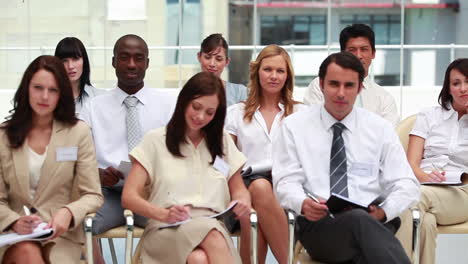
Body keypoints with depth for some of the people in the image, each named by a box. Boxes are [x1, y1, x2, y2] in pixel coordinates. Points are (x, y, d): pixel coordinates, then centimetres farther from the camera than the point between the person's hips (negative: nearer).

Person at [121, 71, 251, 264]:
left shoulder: (223, 142, 19)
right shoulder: (155, 140, 9)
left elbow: (239, 190, 25)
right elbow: (129, 197, 2)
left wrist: (244, 203, -1)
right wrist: (164, 214, -18)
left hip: (213, 228, 2)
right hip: (166, 230, -2)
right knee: (214, 238, -40)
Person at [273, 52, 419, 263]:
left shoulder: (380, 128, 14)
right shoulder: (294, 126, 11)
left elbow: (406, 184, 10)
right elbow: (286, 182, 5)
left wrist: (384, 211, -13)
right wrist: (303, 204, -21)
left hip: (374, 222, 1)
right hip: (318, 224, -1)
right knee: (361, 222, -37)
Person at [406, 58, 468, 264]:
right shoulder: (428, 116, 20)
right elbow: (411, 164, 8)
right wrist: (425, 176, -15)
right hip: (422, 185, 1)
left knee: (419, 196, -37)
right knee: (426, 220, -39)